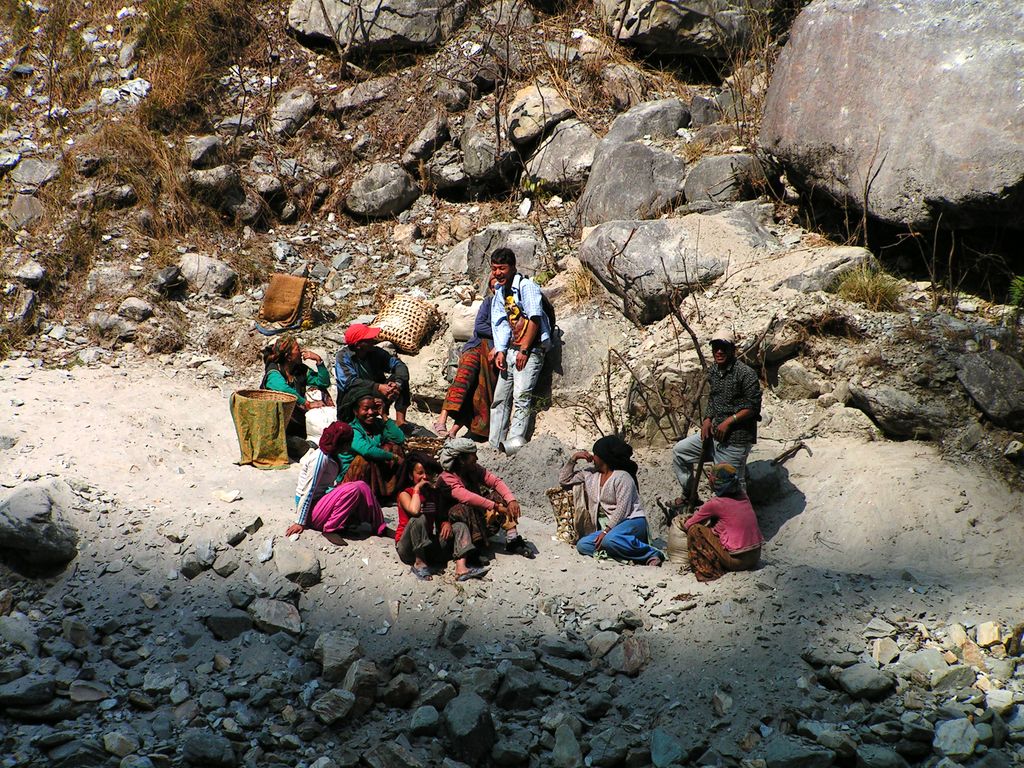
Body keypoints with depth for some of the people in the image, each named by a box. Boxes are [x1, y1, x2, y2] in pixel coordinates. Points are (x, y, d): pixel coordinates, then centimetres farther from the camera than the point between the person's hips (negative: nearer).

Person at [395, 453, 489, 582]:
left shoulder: (434, 493, 13)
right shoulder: (405, 494, -7)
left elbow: (441, 517, 12)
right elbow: (415, 511, -29)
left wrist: (446, 522, -11)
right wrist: (417, 489, -16)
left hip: (428, 545, 6)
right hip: (408, 549, -6)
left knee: (460, 526, -7)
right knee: (419, 519, -33)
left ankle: (461, 569, -32)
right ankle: (419, 564, -23)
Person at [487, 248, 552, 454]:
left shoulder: (526, 286, -10)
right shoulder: (500, 291, 14)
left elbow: (535, 319, -16)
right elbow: (501, 323, 12)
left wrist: (524, 350, -17)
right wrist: (500, 350, -1)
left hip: (531, 348, -8)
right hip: (512, 349, 8)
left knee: (521, 395, -18)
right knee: (500, 396, 6)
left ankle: (515, 441, -23)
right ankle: (494, 443, 10)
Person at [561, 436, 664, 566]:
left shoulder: (622, 477, -7)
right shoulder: (590, 474, 16)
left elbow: (622, 509, -16)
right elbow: (564, 480, 25)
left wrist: (606, 531, -24)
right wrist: (573, 459, 13)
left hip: (632, 521, -7)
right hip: (607, 527, 7)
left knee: (610, 539, -40)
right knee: (582, 545, -21)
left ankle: (651, 554, -25)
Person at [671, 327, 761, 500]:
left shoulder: (746, 373, -15)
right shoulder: (712, 371, 9)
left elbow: (753, 406, -15)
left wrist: (729, 421, -20)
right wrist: (707, 419, 3)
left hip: (736, 439, -8)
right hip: (715, 434, 8)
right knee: (679, 451, 15)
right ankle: (689, 495, 27)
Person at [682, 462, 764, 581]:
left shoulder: (714, 504, -11)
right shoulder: (743, 496, 5)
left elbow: (688, 525, 0)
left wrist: (685, 521, 22)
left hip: (736, 561, -7)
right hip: (755, 558, 7)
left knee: (694, 530, -3)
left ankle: (707, 570, -2)